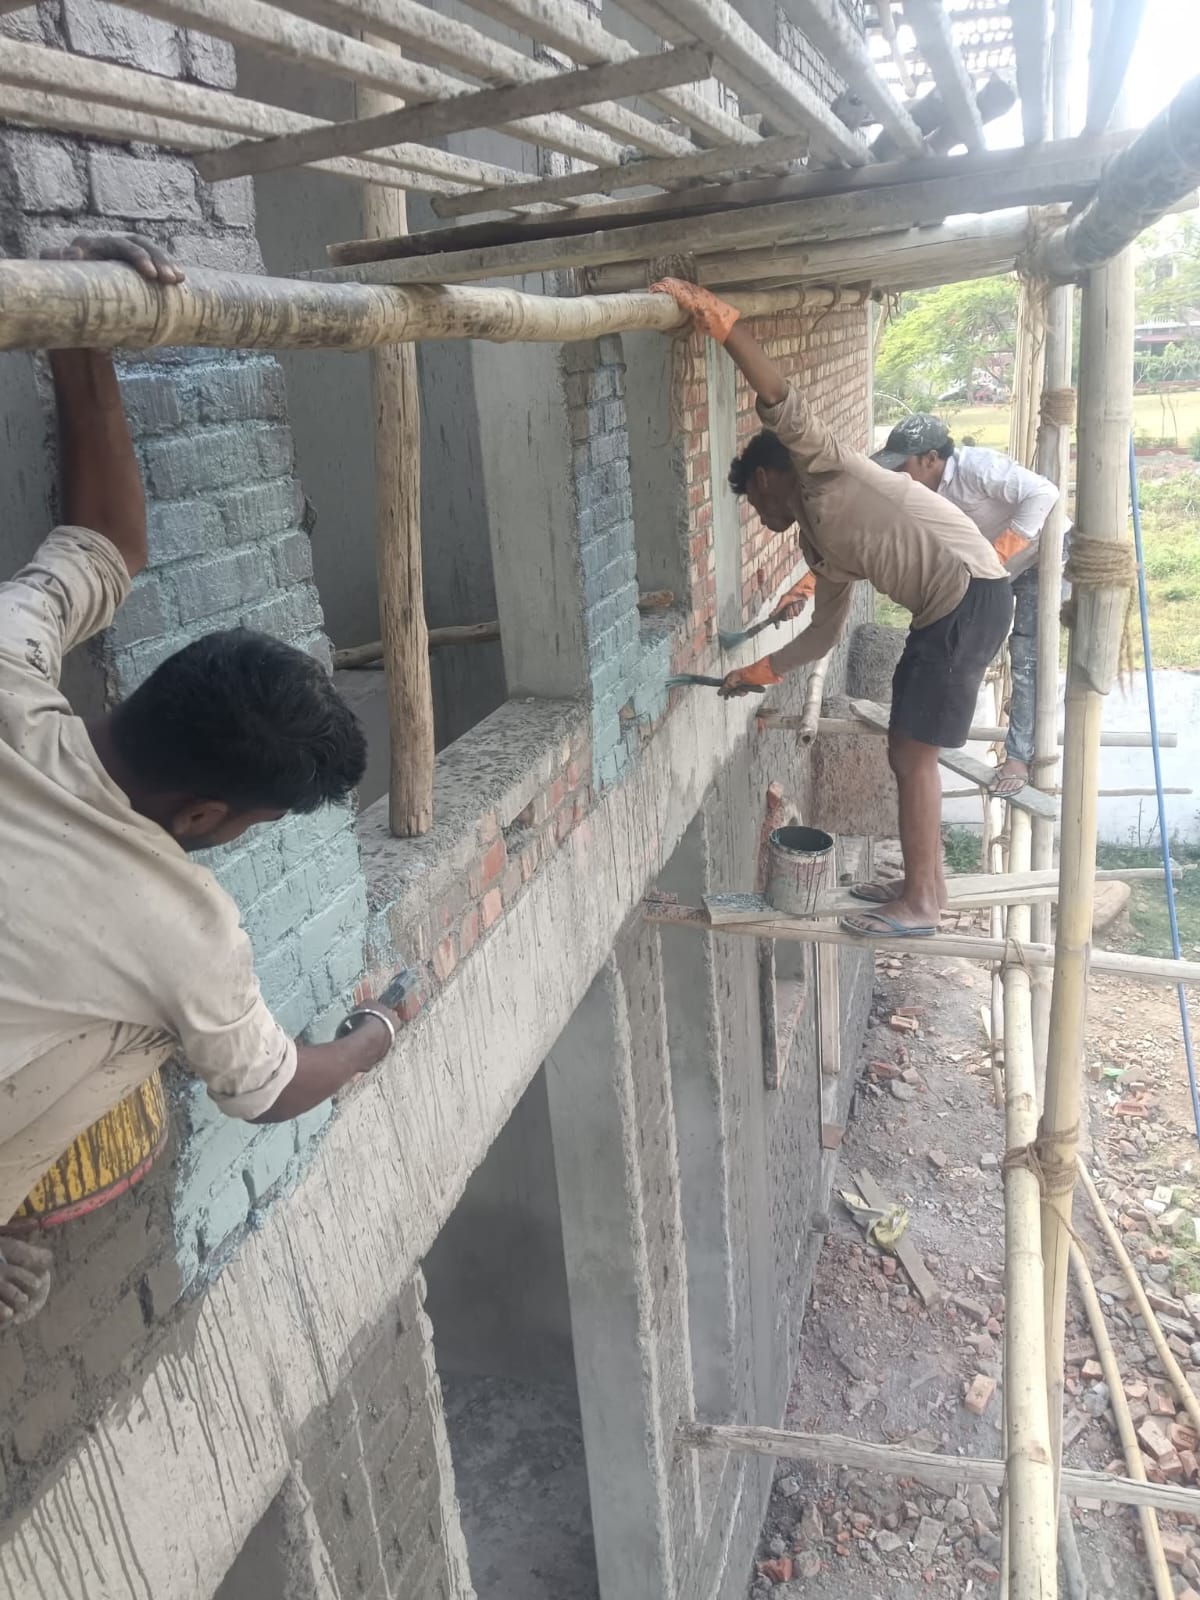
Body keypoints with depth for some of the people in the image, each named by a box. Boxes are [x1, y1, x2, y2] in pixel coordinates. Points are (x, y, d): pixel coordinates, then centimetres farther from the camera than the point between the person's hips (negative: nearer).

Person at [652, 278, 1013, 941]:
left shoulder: (823, 470, -5)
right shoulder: (817, 543, 19)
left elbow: (782, 407, -24)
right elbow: (824, 632, 24)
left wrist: (717, 318, -27)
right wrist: (758, 672, 29)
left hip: (970, 595, -10)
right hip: (943, 609, 10)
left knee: (911, 755, -4)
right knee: (907, 752, 15)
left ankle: (920, 904, 8)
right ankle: (923, 882, 28)